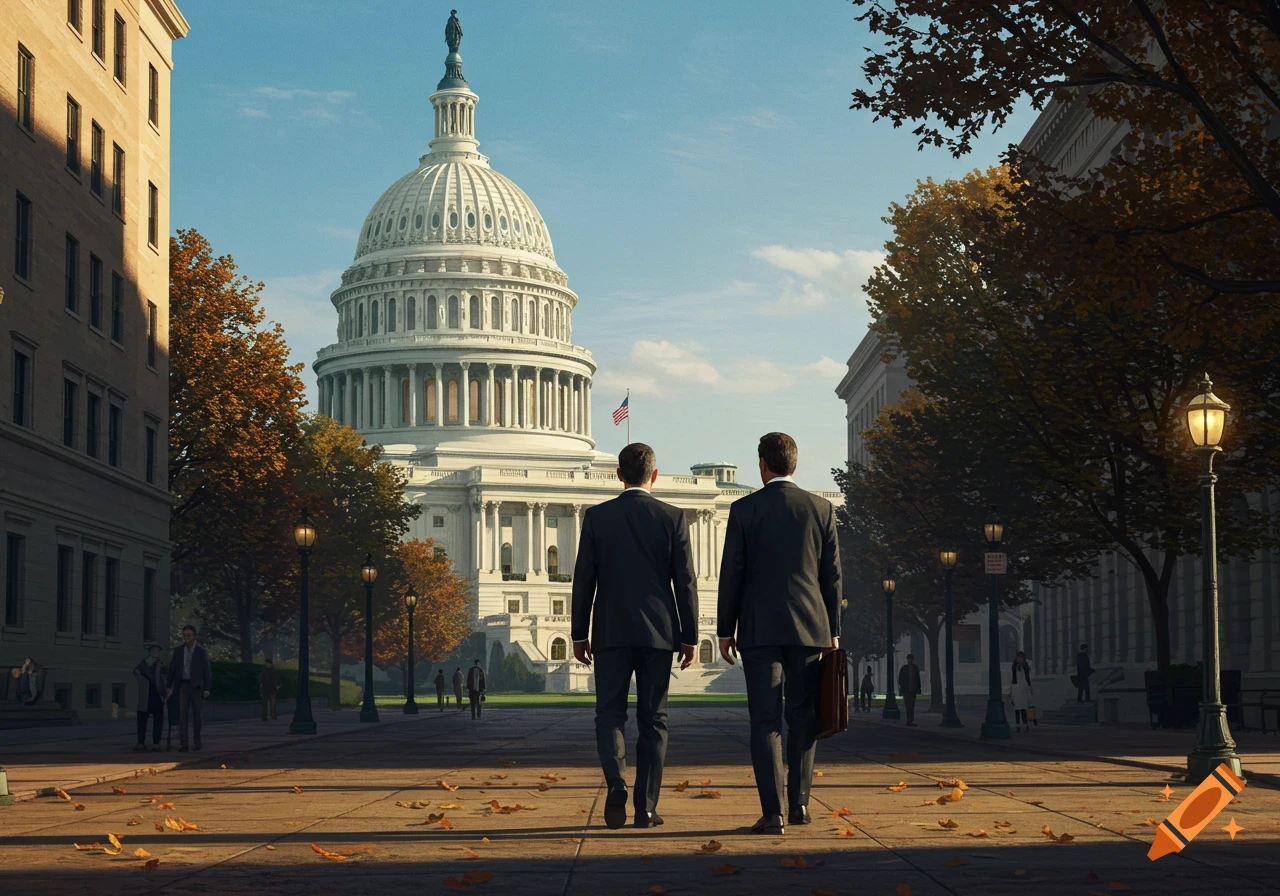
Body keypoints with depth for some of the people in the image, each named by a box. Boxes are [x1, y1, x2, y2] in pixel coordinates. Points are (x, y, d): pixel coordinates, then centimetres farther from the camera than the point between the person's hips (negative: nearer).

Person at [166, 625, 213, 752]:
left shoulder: (201, 651, -4)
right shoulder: (178, 650, 3)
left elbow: (207, 670, -4)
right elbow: (172, 668, 7)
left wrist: (207, 688, -10)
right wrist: (169, 686, 4)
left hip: (196, 685, -1)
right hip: (183, 685, 1)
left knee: (196, 714, 5)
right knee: (182, 713, -10)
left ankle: (197, 741, 21)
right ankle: (183, 744, -14)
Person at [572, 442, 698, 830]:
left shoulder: (597, 517, 0)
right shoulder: (673, 517, -1)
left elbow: (583, 579, 1)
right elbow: (685, 581, -2)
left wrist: (579, 634, 8)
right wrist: (689, 636, 5)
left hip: (610, 633, 0)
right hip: (657, 632, 0)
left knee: (610, 713, 7)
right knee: (652, 719, 6)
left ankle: (616, 781, -18)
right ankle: (646, 808, 5)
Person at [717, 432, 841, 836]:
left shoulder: (744, 510, -3)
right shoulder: (821, 509, 3)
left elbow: (731, 574, -2)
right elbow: (831, 575, 5)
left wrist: (726, 630, 6)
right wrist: (833, 632, 12)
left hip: (759, 629, -2)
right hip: (809, 628, 2)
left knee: (765, 722, -1)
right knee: (803, 718, 12)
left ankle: (772, 812, -8)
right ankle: (798, 803, 12)